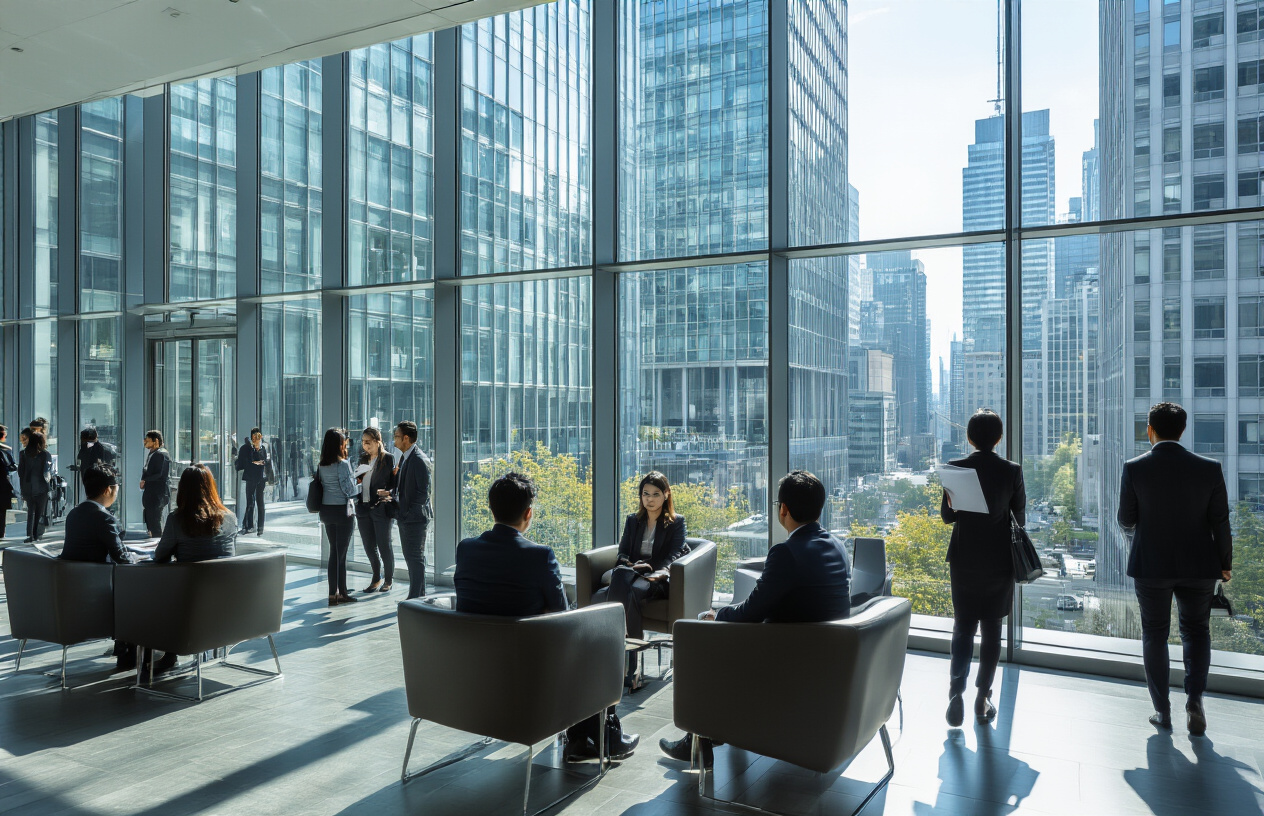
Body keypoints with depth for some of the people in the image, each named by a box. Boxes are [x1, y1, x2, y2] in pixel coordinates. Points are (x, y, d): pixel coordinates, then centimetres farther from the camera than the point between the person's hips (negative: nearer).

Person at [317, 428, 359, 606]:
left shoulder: (321, 465, 5)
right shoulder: (343, 464, -16)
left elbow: (321, 484, 12)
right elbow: (349, 490, -16)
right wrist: (355, 479, 2)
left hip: (326, 510, 7)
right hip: (342, 511, -7)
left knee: (333, 551, 13)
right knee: (342, 553, 1)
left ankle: (333, 593, 17)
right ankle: (342, 594, 7)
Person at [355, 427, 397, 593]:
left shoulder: (388, 459, -5)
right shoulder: (363, 459, 14)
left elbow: (395, 483, -8)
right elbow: (359, 481, 19)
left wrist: (388, 493, -26)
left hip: (381, 508, -6)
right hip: (363, 508, 6)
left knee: (384, 545, 1)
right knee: (369, 546, 12)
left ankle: (389, 579, 16)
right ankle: (377, 577, 27)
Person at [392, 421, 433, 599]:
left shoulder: (420, 460, -17)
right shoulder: (403, 457, 13)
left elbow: (423, 491, -19)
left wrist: (410, 512, -17)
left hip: (415, 518, -10)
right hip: (404, 517, 10)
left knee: (416, 558, -4)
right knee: (410, 557, 15)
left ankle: (416, 598, 2)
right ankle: (419, 596, 25)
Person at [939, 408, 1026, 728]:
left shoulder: (955, 468, -8)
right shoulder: (1012, 471, -8)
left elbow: (946, 515, -2)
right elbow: (1020, 516, 1)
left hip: (964, 560, 0)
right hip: (999, 561, 0)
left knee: (963, 627, 9)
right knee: (992, 629, 11)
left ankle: (956, 691, -7)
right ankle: (982, 698, 17)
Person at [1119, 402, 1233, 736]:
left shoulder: (1134, 468, -11)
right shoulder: (1209, 468, -7)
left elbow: (1126, 521, -5)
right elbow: (1220, 522, -3)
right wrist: (1225, 564, 11)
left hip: (1151, 567, -1)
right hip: (1198, 566, 1)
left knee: (1154, 636, 11)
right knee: (1196, 630, 19)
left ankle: (1162, 711, 16)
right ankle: (1194, 698, 3)